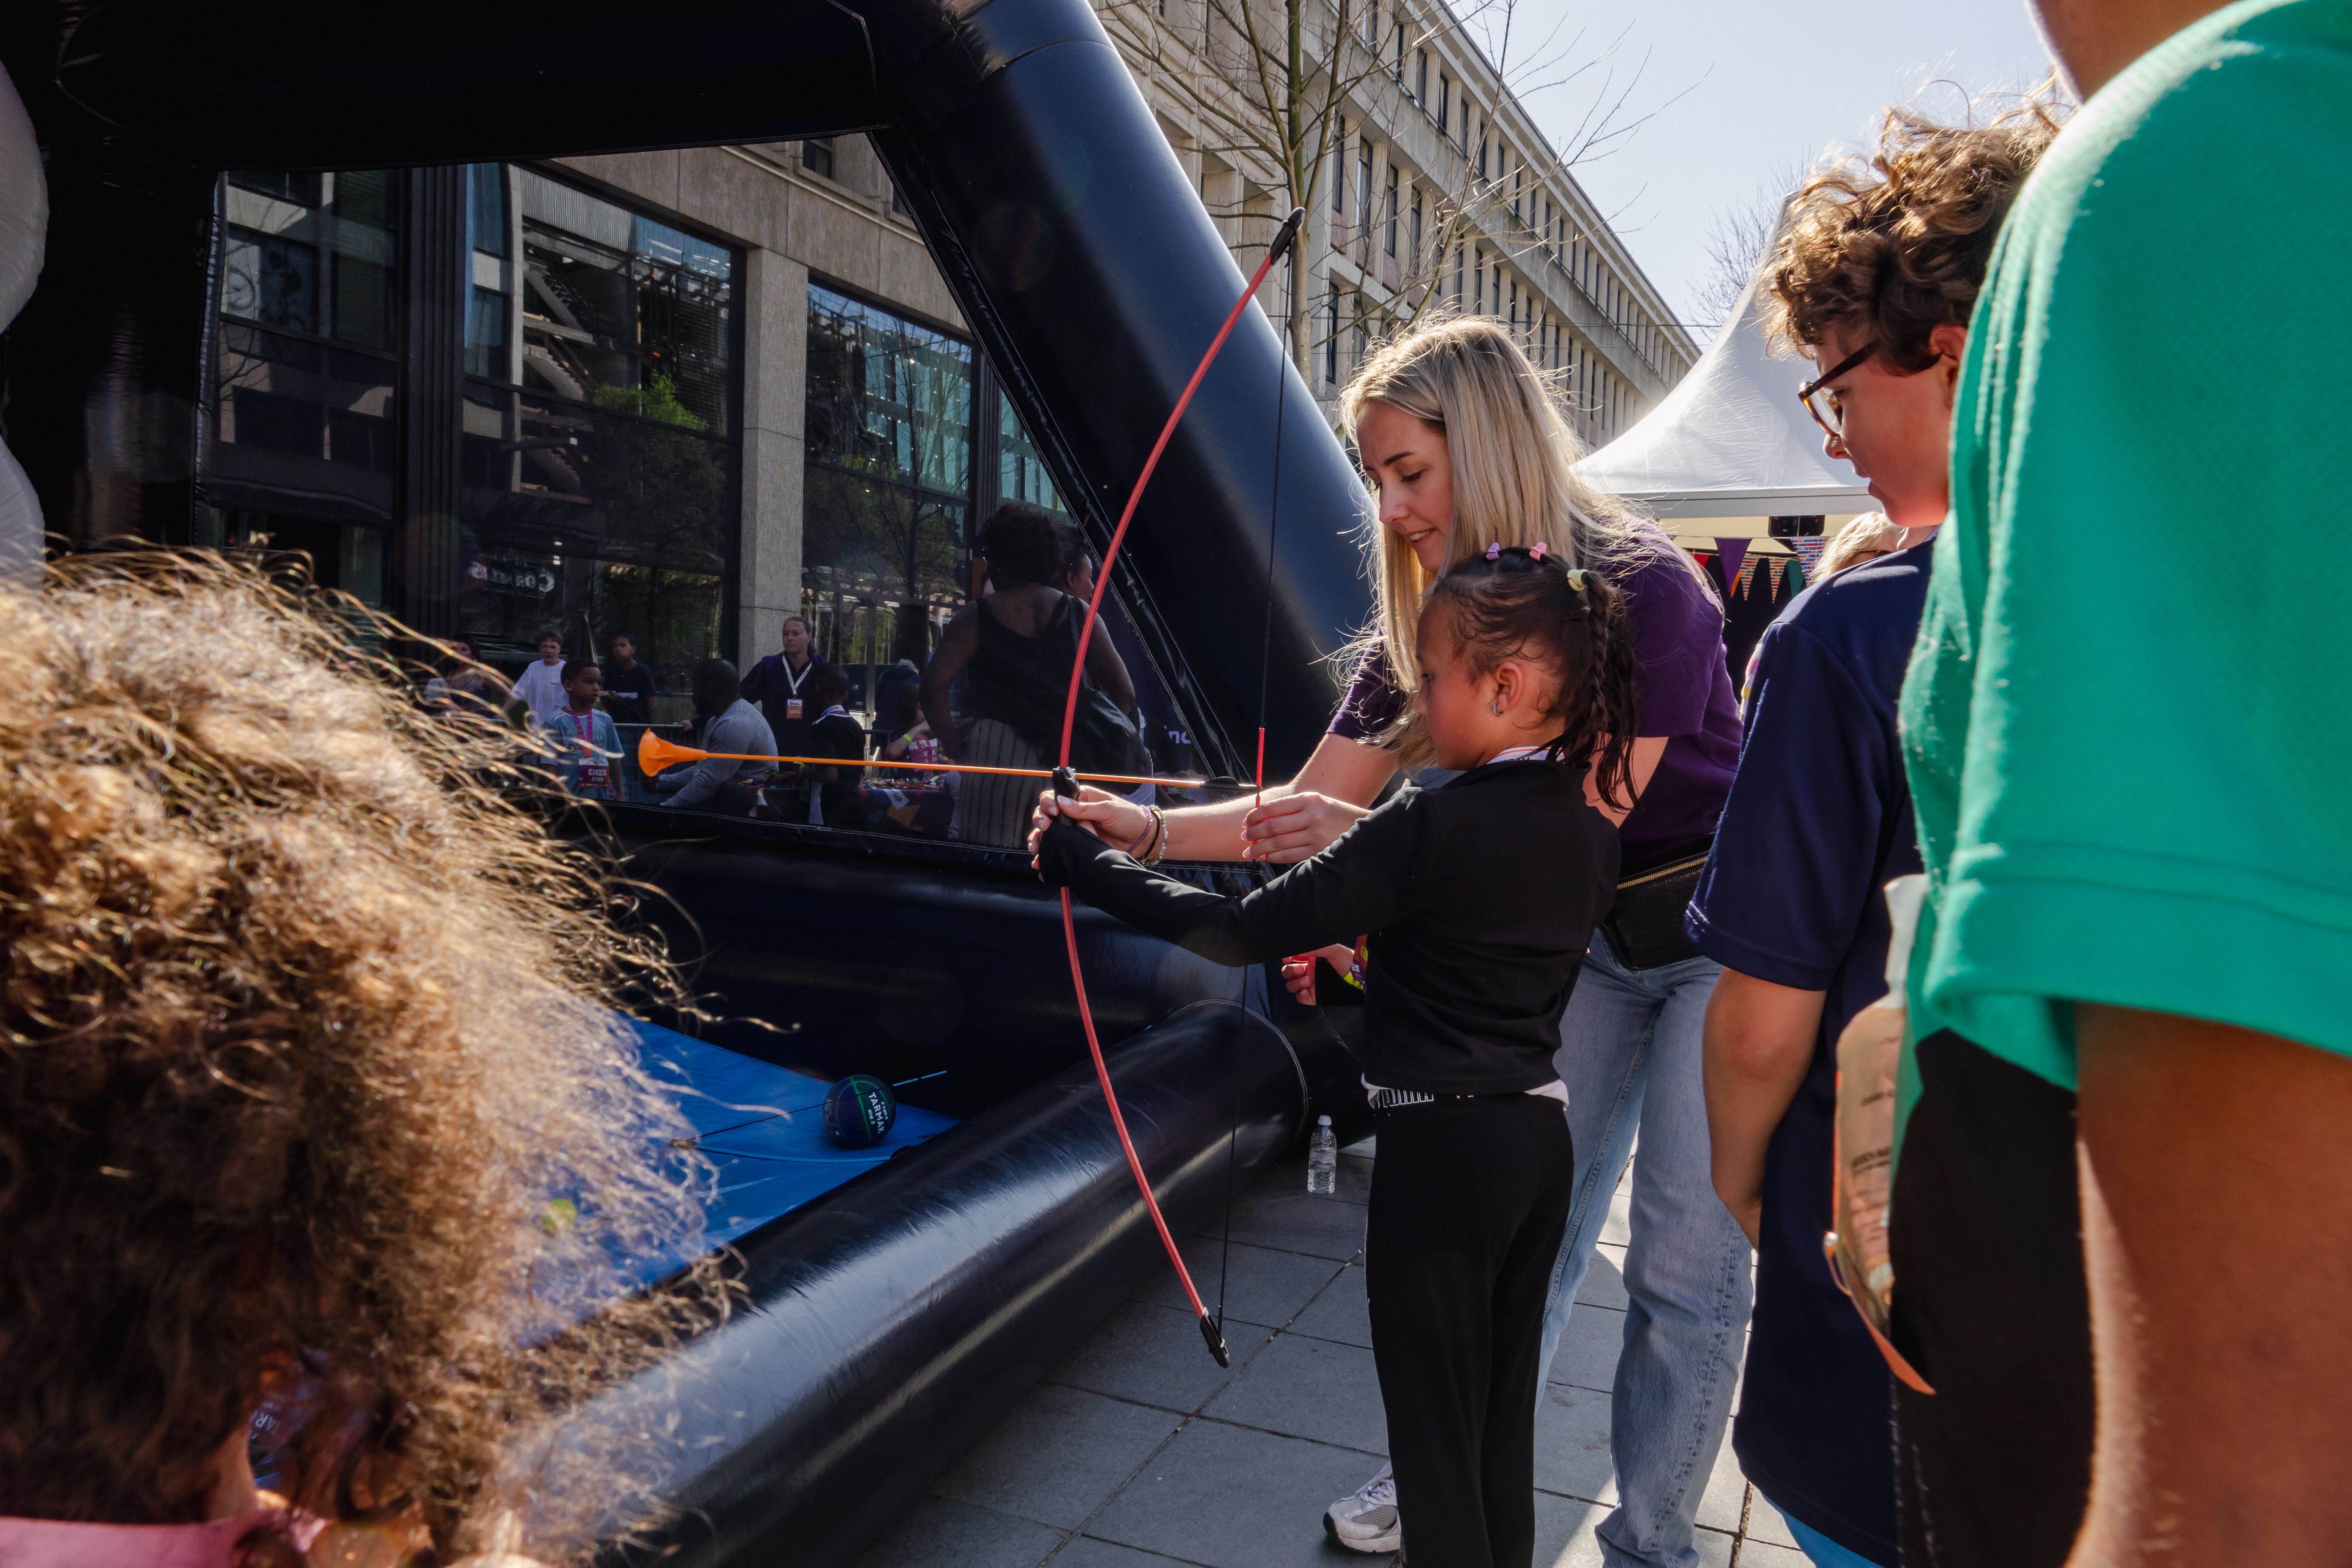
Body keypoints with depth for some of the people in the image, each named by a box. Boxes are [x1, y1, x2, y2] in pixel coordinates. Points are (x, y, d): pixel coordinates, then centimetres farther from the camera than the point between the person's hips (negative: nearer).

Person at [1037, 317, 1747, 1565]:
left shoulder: (1645, 592, -24)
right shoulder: (1430, 620, -4)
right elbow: (1309, 810, -4)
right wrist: (1141, 830, -16)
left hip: (1712, 944, -5)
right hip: (1582, 942, 5)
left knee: (1686, 1267, 2)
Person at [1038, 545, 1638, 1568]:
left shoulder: (1430, 827, -21)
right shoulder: (1590, 829, 3)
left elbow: (1242, 934, -22)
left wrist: (1079, 859, -15)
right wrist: (1373, 942, 15)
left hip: (1440, 1151, -7)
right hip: (1542, 1137, 8)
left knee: (1434, 1435, 8)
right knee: (1503, 1420, 20)